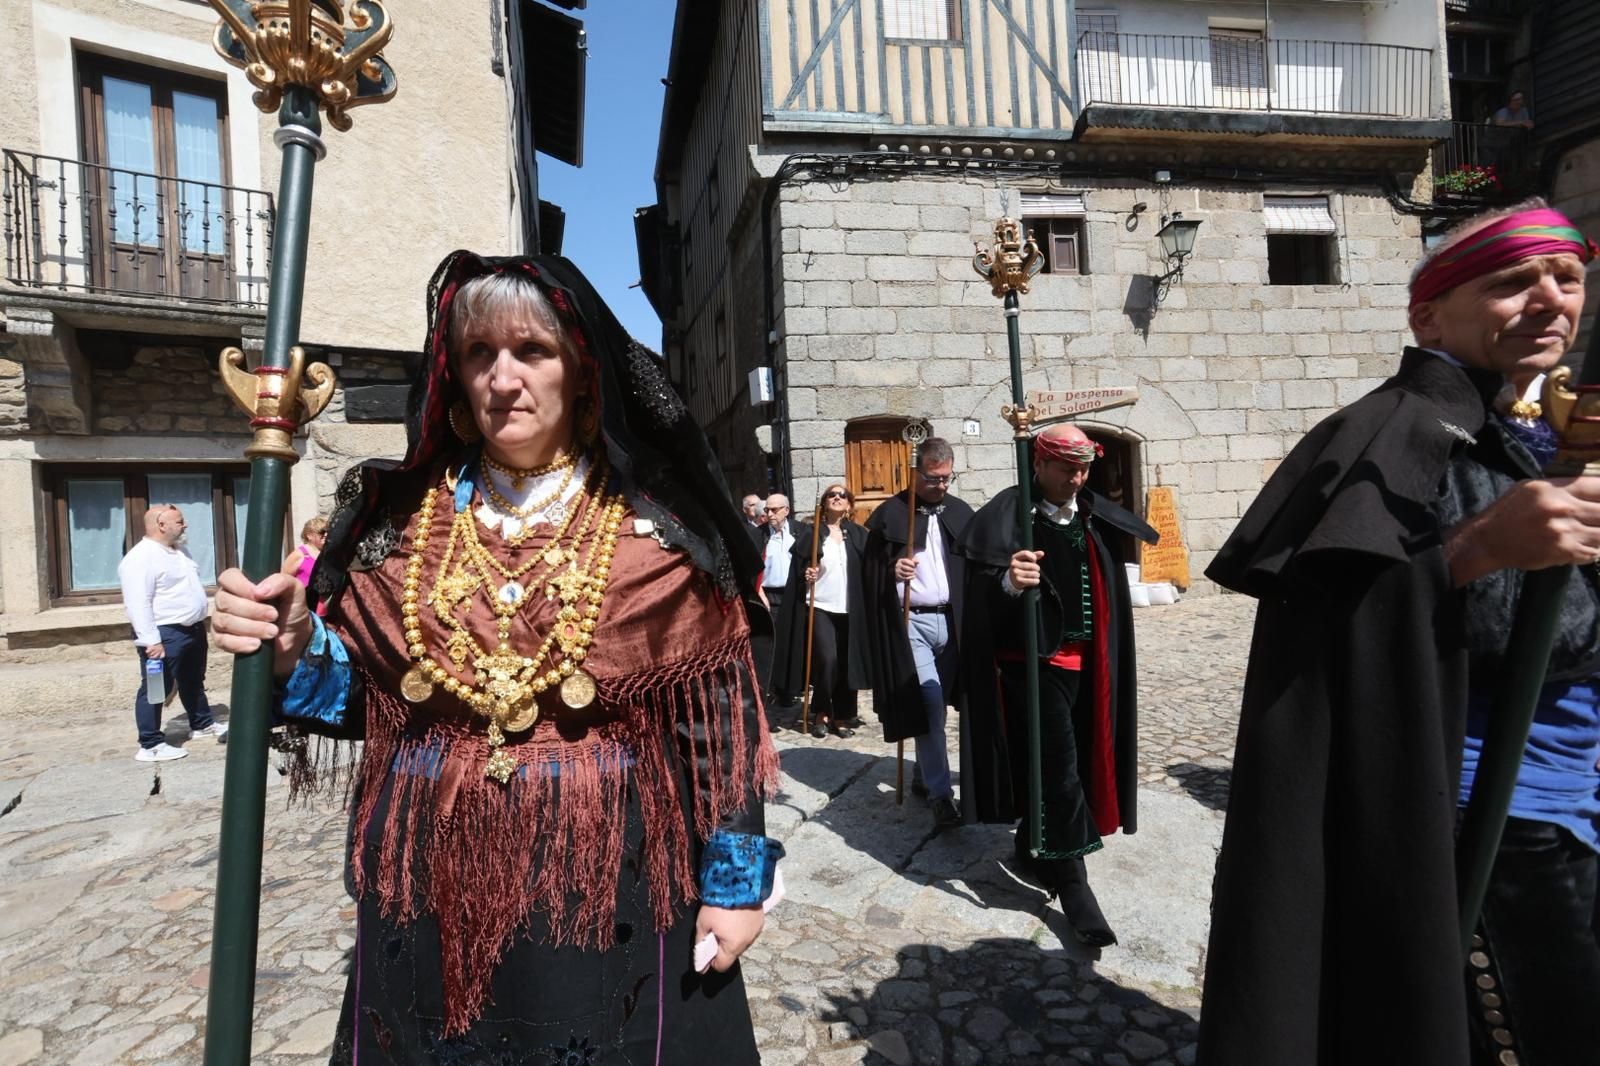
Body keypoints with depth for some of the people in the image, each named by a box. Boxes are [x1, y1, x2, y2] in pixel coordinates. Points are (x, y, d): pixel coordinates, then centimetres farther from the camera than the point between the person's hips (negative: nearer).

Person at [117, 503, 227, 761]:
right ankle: (150, 745, 7)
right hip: (165, 634, -9)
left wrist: (199, 624, 23)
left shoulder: (179, 551, 12)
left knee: (194, 682, 22)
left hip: (193, 629, 9)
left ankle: (202, 724, 37)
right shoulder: (140, 558, -18)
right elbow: (138, 604, -24)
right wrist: (150, 640, -27)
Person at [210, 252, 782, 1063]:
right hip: (431, 892, 3)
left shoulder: (658, 523, -8)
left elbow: (719, 711, -6)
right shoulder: (400, 517, 1)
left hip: (608, 887, -2)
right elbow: (368, 697, 8)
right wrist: (295, 651, -12)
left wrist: (736, 878, -5)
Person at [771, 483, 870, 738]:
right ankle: (820, 714, 6)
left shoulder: (858, 534, 9)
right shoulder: (810, 532, 5)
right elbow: (797, 568, 5)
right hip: (820, 607, -2)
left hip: (850, 610, 2)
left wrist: (866, 605, -6)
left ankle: (841, 718, 18)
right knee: (827, 660, -15)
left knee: (847, 663, 3)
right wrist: (805, 575, -16)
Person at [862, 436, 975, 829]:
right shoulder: (890, 513, -1)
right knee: (929, 704, -11)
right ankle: (940, 793, -4)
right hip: (910, 621, -4)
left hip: (951, 621, 4)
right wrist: (892, 571, -20)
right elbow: (872, 571, 1)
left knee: (937, 704, 13)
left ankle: (924, 776, 31)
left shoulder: (961, 513, 10)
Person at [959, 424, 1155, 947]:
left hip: (1084, 660, 7)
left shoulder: (1096, 516, 6)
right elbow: (982, 593, -21)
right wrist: (1010, 581, -43)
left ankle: (1031, 851, 37)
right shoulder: (1007, 514, -13)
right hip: (1035, 661, -6)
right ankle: (1072, 883, 10)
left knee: (1071, 761, 17)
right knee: (1058, 768, -4)